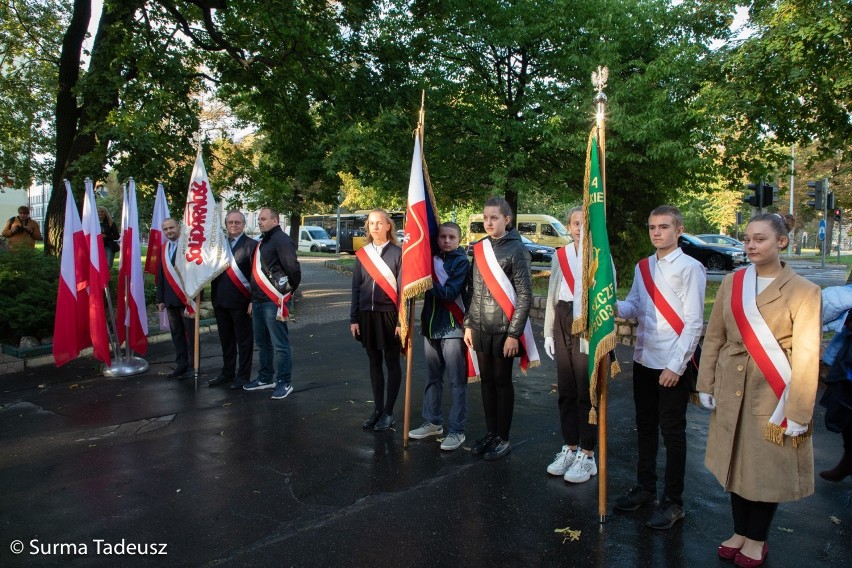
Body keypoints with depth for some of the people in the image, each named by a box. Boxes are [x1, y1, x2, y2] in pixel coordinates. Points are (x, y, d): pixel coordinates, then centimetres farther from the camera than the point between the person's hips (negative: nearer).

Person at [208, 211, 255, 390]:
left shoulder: (251, 245, -6)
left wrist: (253, 301, -16)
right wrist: (214, 298, 11)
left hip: (240, 301, -6)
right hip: (221, 302, 6)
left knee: (244, 340, 5)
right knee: (226, 340, 16)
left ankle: (243, 376, 14)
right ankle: (227, 373, 28)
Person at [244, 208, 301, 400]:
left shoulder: (281, 240, -11)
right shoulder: (263, 241, 19)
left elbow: (293, 269, -19)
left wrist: (287, 291, -6)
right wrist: (254, 299, 22)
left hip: (274, 301, -10)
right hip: (259, 301, 10)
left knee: (280, 344, -3)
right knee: (262, 342, 18)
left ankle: (284, 382, 6)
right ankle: (265, 378, 30)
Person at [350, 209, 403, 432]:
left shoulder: (398, 253, -5)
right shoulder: (362, 254, 6)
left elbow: (403, 288, -7)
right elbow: (356, 288, 9)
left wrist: (402, 320, -11)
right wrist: (354, 318, 5)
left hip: (389, 315, -4)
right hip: (368, 315, 4)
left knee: (392, 363, 6)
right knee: (374, 362, 11)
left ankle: (388, 413, 14)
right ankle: (377, 409, 22)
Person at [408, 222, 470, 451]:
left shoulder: (461, 262, -6)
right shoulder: (432, 258, 10)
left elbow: (449, 293, -16)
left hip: (453, 328, -6)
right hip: (431, 325, 6)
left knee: (457, 382, 0)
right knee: (432, 378, 15)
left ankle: (457, 430, 6)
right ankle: (433, 422, 28)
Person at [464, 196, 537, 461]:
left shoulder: (516, 249, -9)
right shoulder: (479, 248, 7)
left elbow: (524, 295, -10)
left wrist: (514, 333, -14)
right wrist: (468, 324, 8)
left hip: (503, 328, -5)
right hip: (480, 327, 5)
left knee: (502, 381, 5)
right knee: (486, 380, 12)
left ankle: (503, 438, 18)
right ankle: (490, 433, 25)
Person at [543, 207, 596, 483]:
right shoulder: (560, 256, 12)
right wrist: (549, 332, 14)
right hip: (563, 324, 5)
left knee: (586, 392, 1)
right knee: (565, 390, 12)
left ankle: (587, 455, 14)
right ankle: (570, 447, 26)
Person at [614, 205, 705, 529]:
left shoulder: (690, 268, -11)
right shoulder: (643, 267, 9)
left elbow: (694, 323, -13)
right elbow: (634, 306, 9)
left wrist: (675, 366, -15)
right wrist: (616, 307, -14)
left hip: (673, 366, -6)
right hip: (643, 360, 6)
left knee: (672, 433, 6)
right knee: (645, 427, 17)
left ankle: (673, 502, 20)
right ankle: (645, 488, 34)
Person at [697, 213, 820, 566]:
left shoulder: (803, 291, -10)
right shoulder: (731, 283, 1)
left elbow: (806, 358, -11)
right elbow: (714, 337, 5)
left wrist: (797, 412, -12)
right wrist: (706, 385, 3)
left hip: (774, 397, -3)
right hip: (732, 392, 4)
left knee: (768, 470, 11)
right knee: (736, 464, 15)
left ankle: (756, 539, 31)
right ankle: (739, 532, 34)